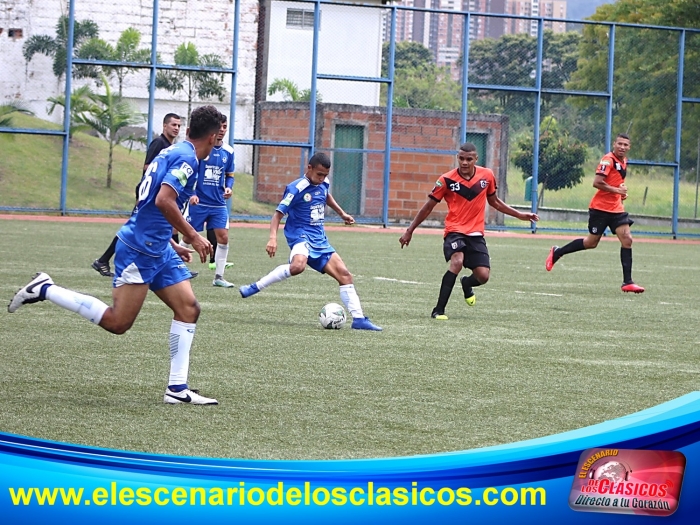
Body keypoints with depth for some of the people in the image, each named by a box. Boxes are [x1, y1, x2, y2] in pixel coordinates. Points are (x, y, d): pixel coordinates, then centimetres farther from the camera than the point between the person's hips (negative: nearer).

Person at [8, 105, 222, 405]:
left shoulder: (173, 153, 16)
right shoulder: (187, 159, -14)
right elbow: (163, 201, -27)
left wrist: (171, 244, 28)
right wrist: (193, 236, -17)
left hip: (158, 250, 10)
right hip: (139, 249, -10)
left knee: (188, 308, 3)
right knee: (117, 322, -9)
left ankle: (177, 388, 1)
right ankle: (45, 290, -2)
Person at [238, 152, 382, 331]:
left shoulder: (323, 184, 7)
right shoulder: (296, 188, -14)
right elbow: (278, 214, -16)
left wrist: (341, 213, 37)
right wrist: (273, 238, -29)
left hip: (319, 240, 7)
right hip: (301, 235, -7)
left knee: (344, 275, 1)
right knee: (298, 266, -39)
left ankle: (358, 319, 6)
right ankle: (255, 287, -24)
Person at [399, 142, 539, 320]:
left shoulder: (487, 176, 1)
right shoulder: (447, 180, -8)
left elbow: (494, 201, 19)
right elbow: (429, 207, 2)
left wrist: (520, 215, 18)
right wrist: (410, 230, 4)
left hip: (476, 233, 3)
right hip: (455, 230, -3)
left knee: (483, 276, -10)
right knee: (457, 262, -31)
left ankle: (466, 284, 30)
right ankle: (438, 310, -23)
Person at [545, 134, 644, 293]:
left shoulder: (623, 161, 12)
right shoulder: (608, 160, -15)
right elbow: (597, 183, -23)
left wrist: (622, 193, 11)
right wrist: (616, 190, -21)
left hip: (616, 208, 7)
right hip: (601, 207, -7)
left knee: (627, 240, -7)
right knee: (592, 242, 3)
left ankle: (627, 282, -6)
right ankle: (557, 253, 26)